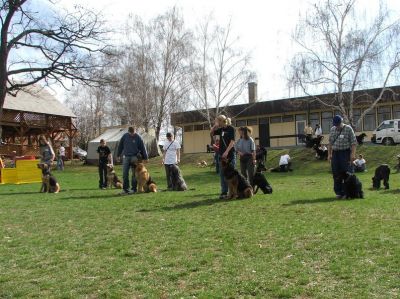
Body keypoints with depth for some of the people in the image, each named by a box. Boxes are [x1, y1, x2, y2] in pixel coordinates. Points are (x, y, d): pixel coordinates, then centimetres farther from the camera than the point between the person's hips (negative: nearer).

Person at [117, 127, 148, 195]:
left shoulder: (138, 137, -5)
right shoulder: (125, 136, 2)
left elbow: (143, 147, -3)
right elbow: (120, 146, 11)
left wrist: (145, 157, -2)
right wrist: (118, 155, 13)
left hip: (134, 157, -2)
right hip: (126, 157, 3)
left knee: (134, 174, 2)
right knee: (125, 174, 0)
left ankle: (134, 189, 9)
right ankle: (125, 189, 5)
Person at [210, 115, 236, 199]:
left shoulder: (231, 128, -7)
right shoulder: (221, 129, 12)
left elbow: (232, 141, -14)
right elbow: (211, 133, 23)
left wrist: (227, 152, -21)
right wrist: (214, 126, 5)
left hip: (230, 154, -7)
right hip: (221, 154, 7)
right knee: (222, 174, 6)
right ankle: (224, 192, 12)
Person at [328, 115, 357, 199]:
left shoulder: (348, 129, -3)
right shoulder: (332, 129, 11)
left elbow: (353, 142, -6)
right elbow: (330, 143, 15)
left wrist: (353, 154, -14)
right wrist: (329, 154, 9)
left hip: (346, 153, -4)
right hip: (335, 153, 5)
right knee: (336, 174, 6)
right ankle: (338, 192, 14)